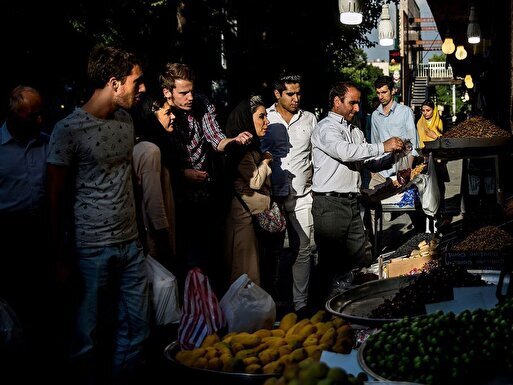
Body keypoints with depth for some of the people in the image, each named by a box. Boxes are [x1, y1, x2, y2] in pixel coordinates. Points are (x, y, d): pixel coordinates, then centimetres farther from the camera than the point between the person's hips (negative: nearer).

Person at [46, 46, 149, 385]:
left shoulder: (126, 119, 8)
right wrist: (61, 257, -6)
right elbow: (57, 197, -7)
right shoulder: (69, 130, -11)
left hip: (131, 243, 6)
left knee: (137, 327, 11)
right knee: (92, 332, 5)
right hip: (94, 249, -6)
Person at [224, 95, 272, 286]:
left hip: (257, 213, 10)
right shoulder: (242, 149, -14)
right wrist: (265, 161, -4)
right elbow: (255, 181, -18)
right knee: (246, 272, -4)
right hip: (245, 214, -10)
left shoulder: (253, 147, 18)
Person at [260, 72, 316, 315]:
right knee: (273, 249, 6)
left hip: (301, 195, 2)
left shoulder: (310, 119, 9)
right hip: (273, 194, -1)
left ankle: (301, 303, 10)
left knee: (302, 250, 2)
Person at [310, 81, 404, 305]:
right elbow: (345, 152, -25)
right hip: (330, 204, -8)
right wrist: (383, 147, -24)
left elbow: (371, 163, 19)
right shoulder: (325, 128, -7)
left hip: (352, 203, 8)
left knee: (357, 261, 8)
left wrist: (393, 155, 0)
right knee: (329, 262, -2)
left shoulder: (356, 132, 19)